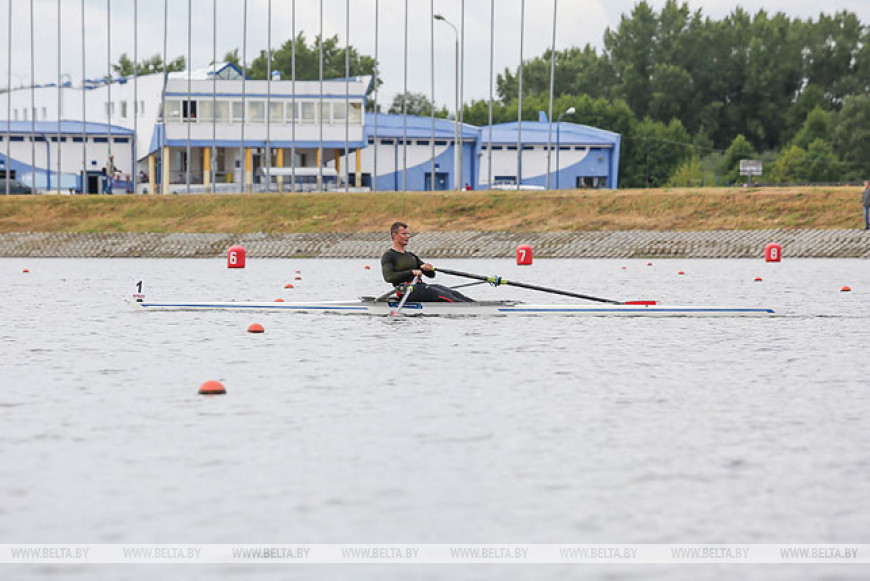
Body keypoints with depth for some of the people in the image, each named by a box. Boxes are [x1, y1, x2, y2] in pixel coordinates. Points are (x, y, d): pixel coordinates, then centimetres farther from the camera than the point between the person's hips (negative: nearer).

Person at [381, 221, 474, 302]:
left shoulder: (411, 255, 25)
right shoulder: (388, 256, 2)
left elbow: (431, 275, 23)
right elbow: (388, 277, -18)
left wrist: (429, 269, -3)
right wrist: (411, 272, -24)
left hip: (421, 286, 8)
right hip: (407, 290, -8)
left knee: (453, 293, -16)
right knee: (443, 296, -28)